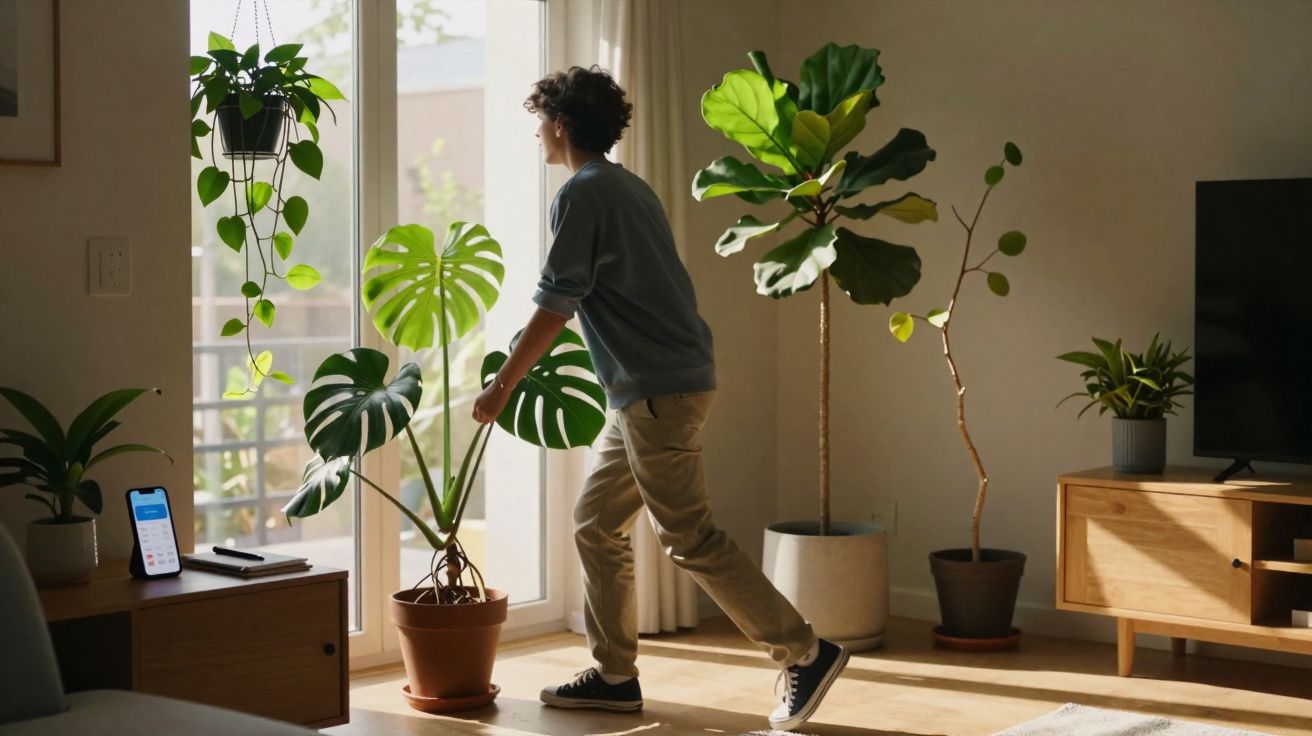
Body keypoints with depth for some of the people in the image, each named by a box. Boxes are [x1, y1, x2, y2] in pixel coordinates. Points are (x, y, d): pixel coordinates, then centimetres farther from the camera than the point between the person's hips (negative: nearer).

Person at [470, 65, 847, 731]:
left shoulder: (581, 193, -10)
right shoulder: (629, 188, 19)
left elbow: (555, 305, -15)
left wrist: (502, 385, -8)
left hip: (658, 388, -10)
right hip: (654, 387, 10)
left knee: (688, 537, -7)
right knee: (595, 521, 13)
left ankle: (807, 653, -3)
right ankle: (614, 675, 17)